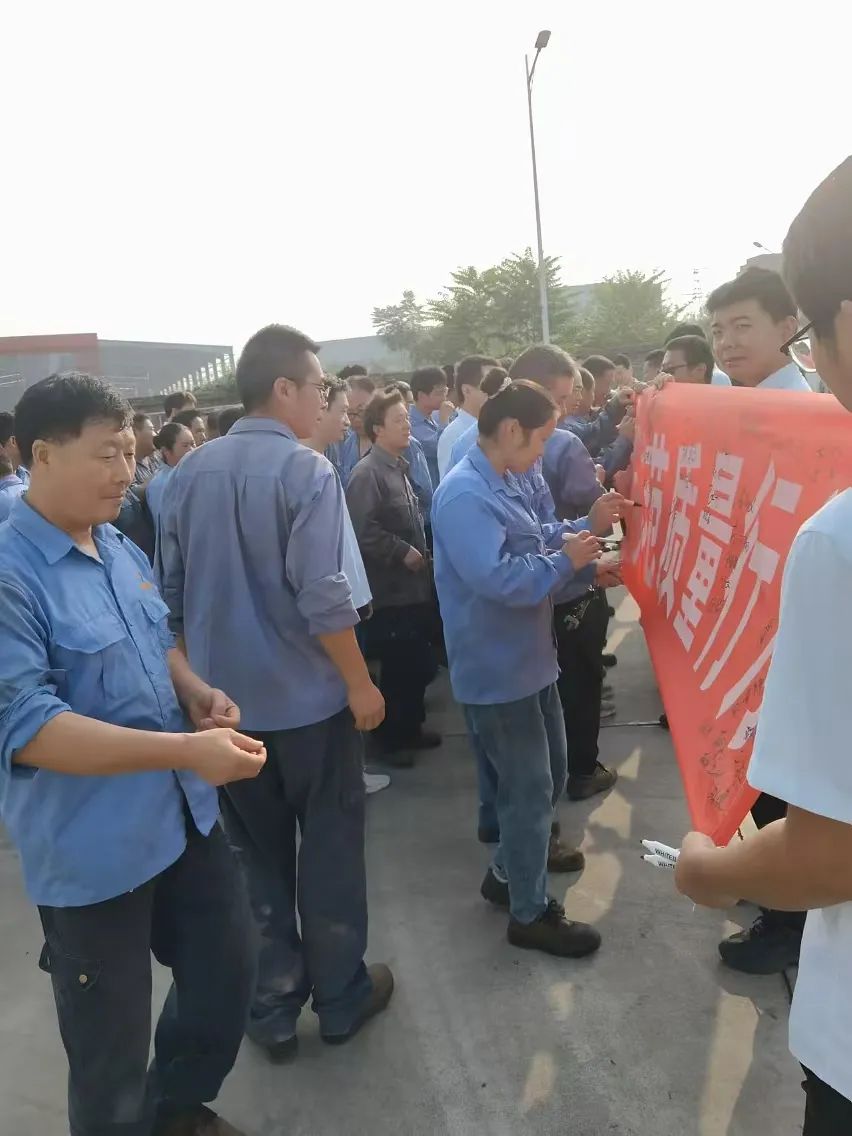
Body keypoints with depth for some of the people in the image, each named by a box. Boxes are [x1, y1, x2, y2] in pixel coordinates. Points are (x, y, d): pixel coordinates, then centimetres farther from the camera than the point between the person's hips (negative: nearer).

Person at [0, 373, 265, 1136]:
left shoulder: (122, 550, 5)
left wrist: (195, 690, -4)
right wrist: (185, 749, -33)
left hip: (185, 816, 8)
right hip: (91, 849, -8)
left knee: (227, 974, 24)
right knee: (110, 1050, 12)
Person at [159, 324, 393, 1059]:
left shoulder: (190, 472, 3)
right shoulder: (306, 471, -15)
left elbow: (174, 591, 8)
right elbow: (322, 598, -20)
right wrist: (360, 683, -9)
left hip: (225, 698, 5)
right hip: (307, 697, -5)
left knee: (256, 856, 17)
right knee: (329, 851, 12)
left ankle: (271, 1008, 28)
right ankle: (342, 998, 28)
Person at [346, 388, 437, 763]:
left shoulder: (401, 468, 13)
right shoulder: (367, 473, -16)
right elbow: (364, 531, -25)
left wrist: (420, 552, 11)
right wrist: (403, 552, -17)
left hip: (414, 585, 9)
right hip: (389, 590, -8)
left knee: (421, 665, 15)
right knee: (397, 669, 2)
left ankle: (411, 727, 33)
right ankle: (392, 738, 19)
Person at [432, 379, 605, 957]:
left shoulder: (503, 484, 8)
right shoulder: (464, 494, -24)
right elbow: (499, 579, -32)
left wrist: (584, 561, 2)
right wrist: (565, 561, -19)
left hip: (529, 658, 10)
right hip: (497, 669, -10)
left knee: (549, 775, 21)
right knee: (529, 788, 4)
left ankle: (509, 870, 40)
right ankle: (531, 912, 23)